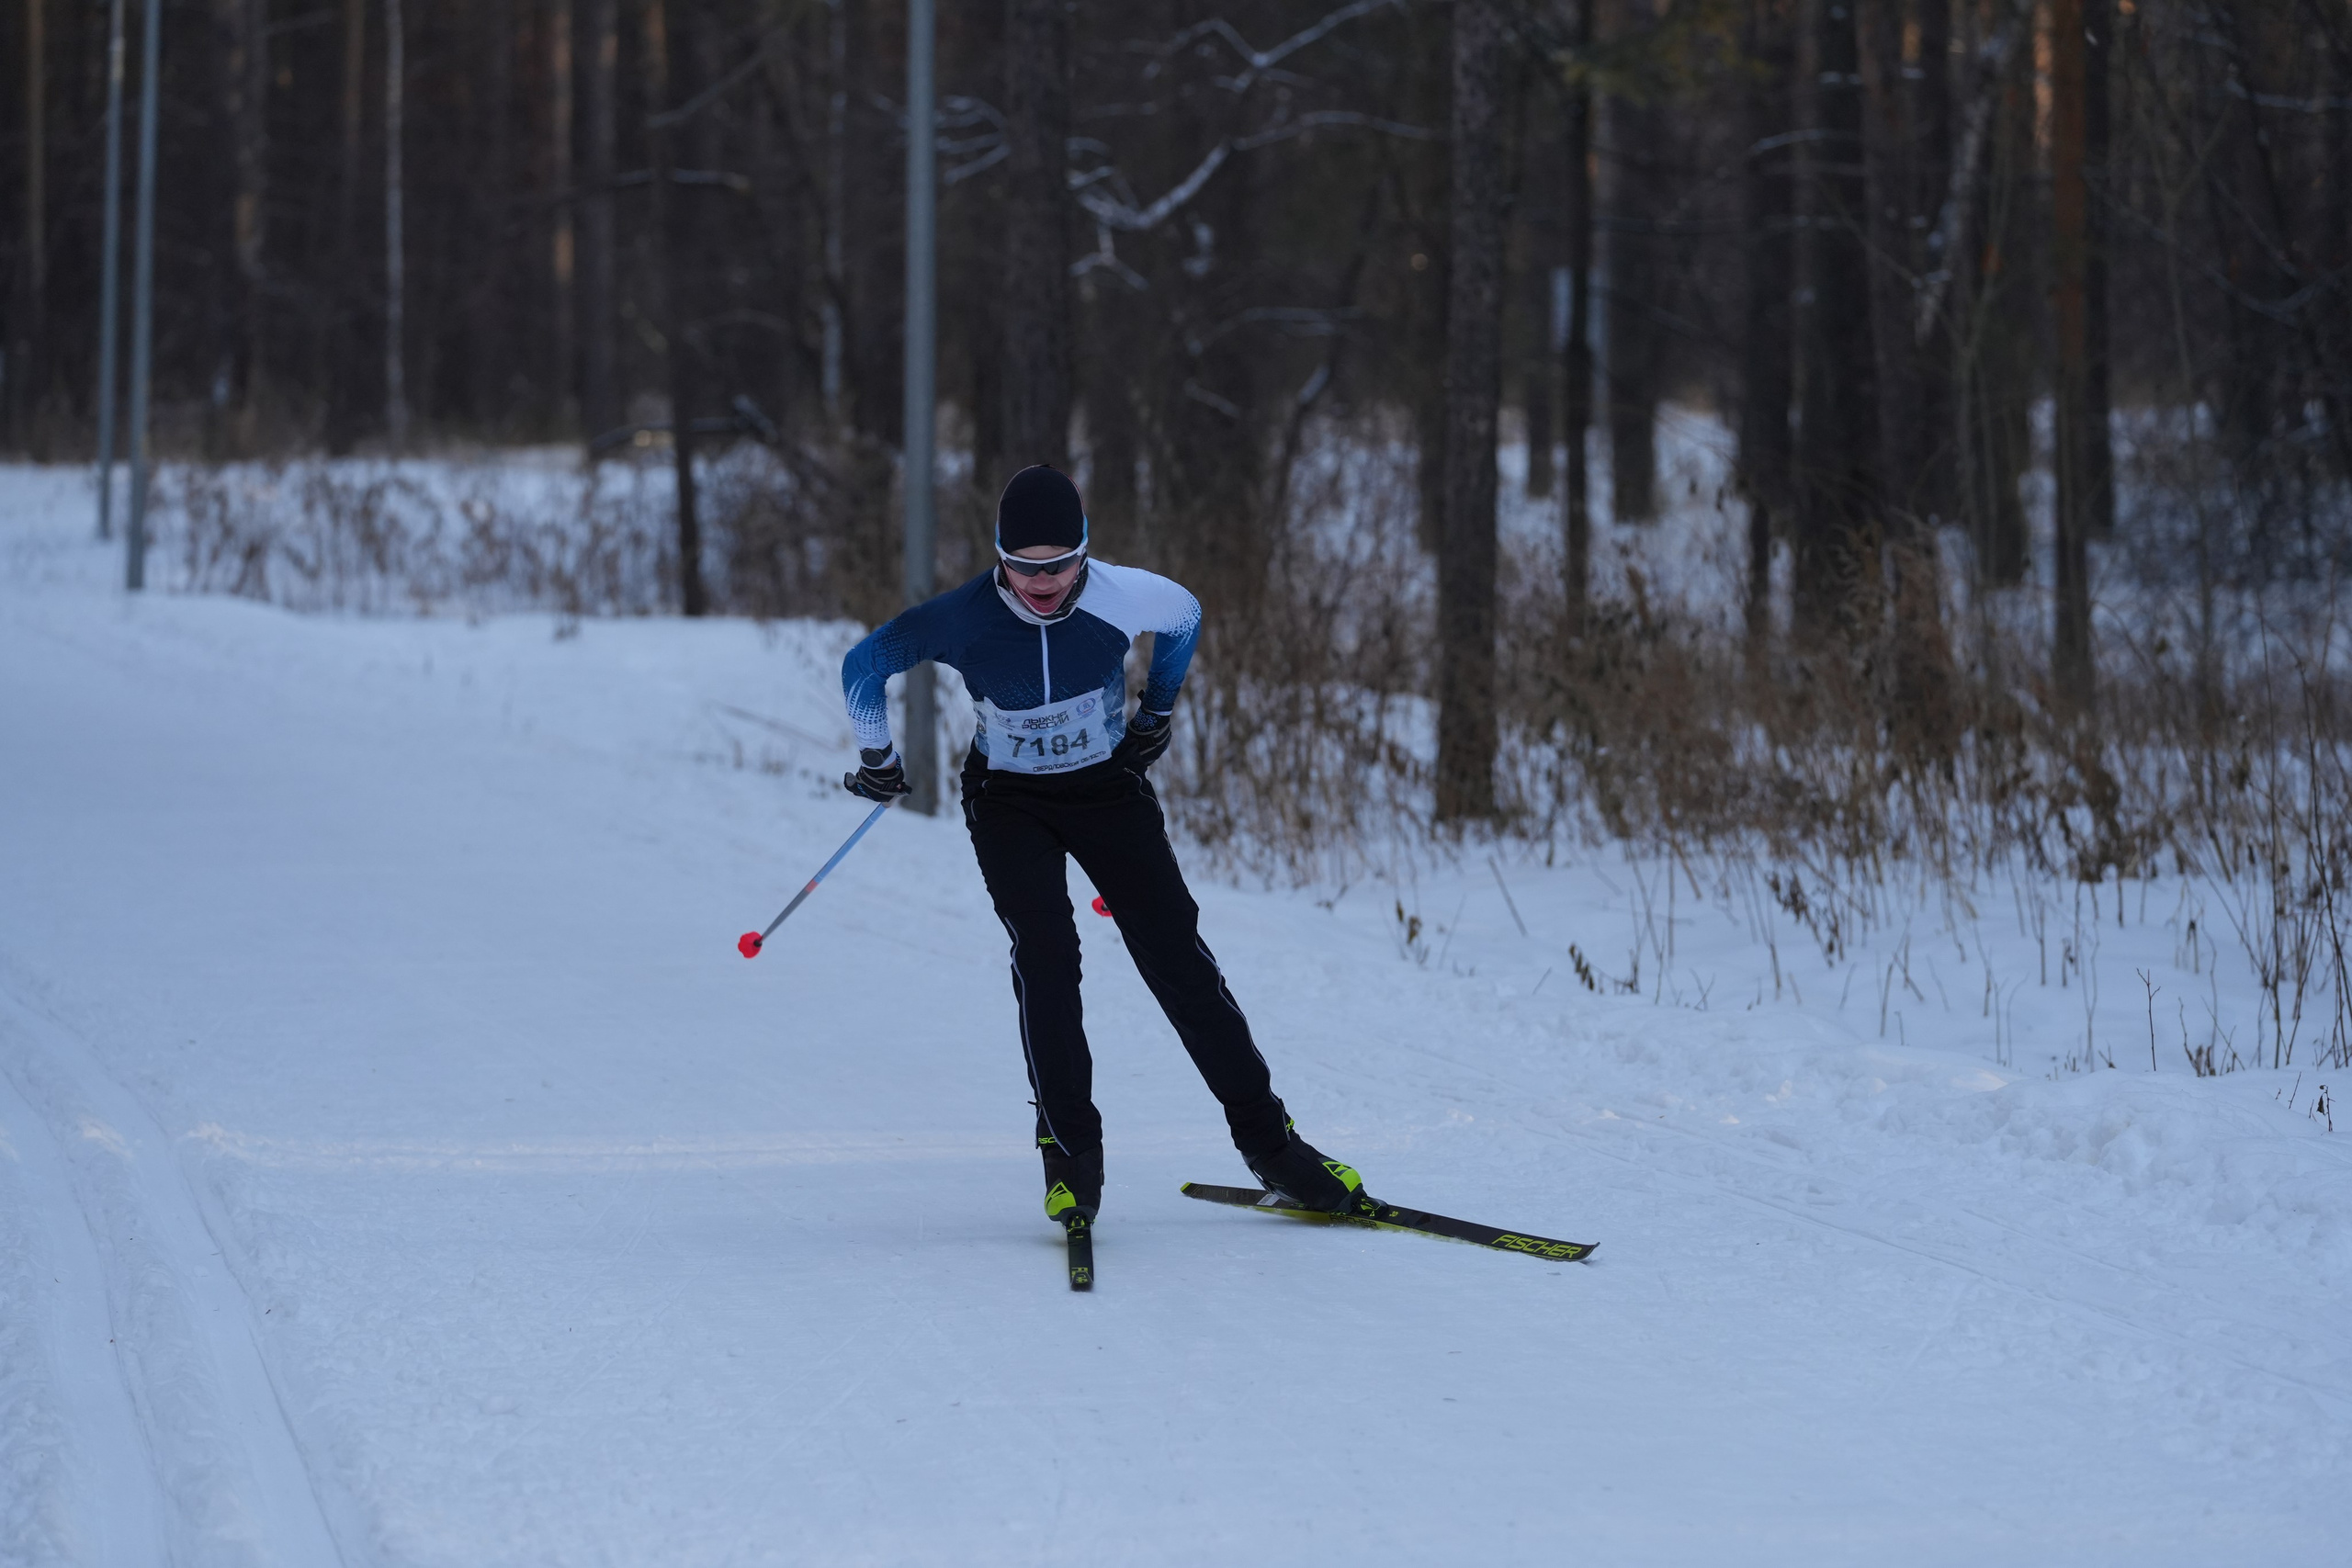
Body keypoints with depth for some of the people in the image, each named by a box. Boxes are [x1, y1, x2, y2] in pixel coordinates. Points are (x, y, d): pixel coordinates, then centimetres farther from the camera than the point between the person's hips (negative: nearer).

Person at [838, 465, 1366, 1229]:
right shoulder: (963, 619, -25)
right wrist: (877, 759, 5)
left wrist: (1156, 713, 13)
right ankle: (1070, 1150, -11)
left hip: (1107, 786, 1)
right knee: (1045, 952, -21)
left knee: (1176, 952, -7)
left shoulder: (1122, 597, -22)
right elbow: (863, 666, -7)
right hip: (1010, 801, -1)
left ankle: (1266, 1139, 1)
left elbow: (1185, 616, 3)